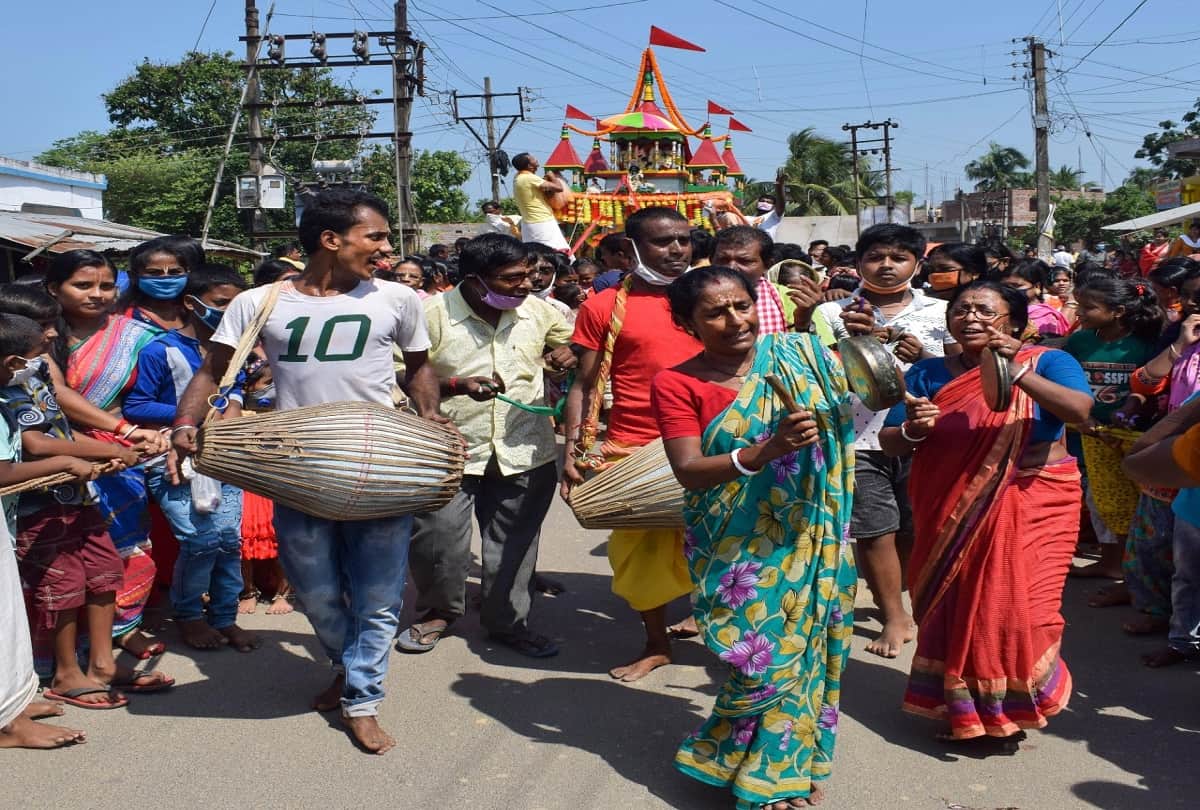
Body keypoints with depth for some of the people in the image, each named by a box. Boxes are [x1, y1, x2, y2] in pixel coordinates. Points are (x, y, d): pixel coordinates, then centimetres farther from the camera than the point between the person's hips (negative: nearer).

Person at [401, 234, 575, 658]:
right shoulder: (433, 314, -13)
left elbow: (570, 338, 17)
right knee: (437, 539, 1)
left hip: (525, 452, 3)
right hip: (447, 450, -3)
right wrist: (456, 385, -27)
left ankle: (508, 621, 31)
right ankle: (437, 612, 28)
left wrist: (569, 352, -7)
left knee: (514, 544, 12)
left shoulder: (539, 310, -1)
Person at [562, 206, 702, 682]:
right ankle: (656, 644, 28)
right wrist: (573, 450, -7)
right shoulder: (604, 307, -1)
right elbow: (585, 385, 1)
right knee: (640, 550, 9)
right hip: (632, 451, -1)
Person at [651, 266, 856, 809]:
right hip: (738, 547, -3)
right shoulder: (676, 384, -6)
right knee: (766, 656, -4)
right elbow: (688, 472, -15)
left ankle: (789, 763, 30)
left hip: (811, 536, 3)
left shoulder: (800, 356, 1)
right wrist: (763, 452, -28)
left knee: (807, 647, 8)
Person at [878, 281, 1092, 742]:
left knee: (1016, 608, -6)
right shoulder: (929, 373, 5)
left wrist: (1018, 373, -29)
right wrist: (912, 430, -17)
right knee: (950, 606, 7)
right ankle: (958, 705, 28)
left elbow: (1079, 410, -21)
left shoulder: (1046, 362, -3)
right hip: (948, 512, 3)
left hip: (1031, 506, -3)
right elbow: (889, 443, 5)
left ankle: (1014, 704, 20)